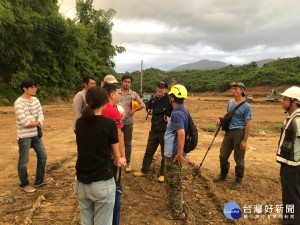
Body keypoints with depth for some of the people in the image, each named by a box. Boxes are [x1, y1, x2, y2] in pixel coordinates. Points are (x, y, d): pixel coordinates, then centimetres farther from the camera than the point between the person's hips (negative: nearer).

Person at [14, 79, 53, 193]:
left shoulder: (36, 100, 3)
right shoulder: (19, 103, -18)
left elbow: (41, 116, 2)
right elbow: (23, 122, -22)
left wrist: (36, 123, -18)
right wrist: (36, 122, -7)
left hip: (36, 134, 7)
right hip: (24, 136, -7)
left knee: (42, 156, 15)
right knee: (23, 161, 7)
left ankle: (39, 180, 32)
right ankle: (24, 184, 26)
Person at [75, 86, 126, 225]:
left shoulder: (79, 123, -1)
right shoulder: (109, 123, -15)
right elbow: (116, 154, -3)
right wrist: (118, 160, 23)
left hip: (81, 182, 5)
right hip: (102, 183, -5)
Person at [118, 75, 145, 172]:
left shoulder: (134, 94, 3)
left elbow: (142, 104, 8)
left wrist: (135, 110, -7)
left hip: (128, 122, 1)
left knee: (128, 143, 10)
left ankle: (128, 163, 22)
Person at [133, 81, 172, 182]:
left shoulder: (168, 99, -14)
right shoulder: (154, 99, 7)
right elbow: (149, 108, 24)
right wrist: (149, 111, 5)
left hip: (165, 131, -6)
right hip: (154, 130, 6)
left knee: (165, 153, 9)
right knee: (149, 151, 16)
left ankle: (162, 174, 26)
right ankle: (144, 171, 32)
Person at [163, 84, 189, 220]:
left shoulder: (177, 113, -24)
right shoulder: (182, 110, 9)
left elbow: (181, 134, -32)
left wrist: (179, 154, -30)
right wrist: (170, 122, 24)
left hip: (174, 154, -10)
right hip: (173, 152, 10)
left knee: (173, 183, 3)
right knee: (171, 180, 26)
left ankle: (177, 212, 18)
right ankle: (176, 203, 44)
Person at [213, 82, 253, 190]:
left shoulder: (246, 106, -12)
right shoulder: (230, 102, 9)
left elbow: (248, 124, -14)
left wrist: (245, 140, -17)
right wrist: (221, 119, 2)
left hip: (239, 133, -6)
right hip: (229, 132, 7)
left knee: (239, 158, 6)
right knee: (223, 155, 12)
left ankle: (238, 180, 24)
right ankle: (223, 175, 34)